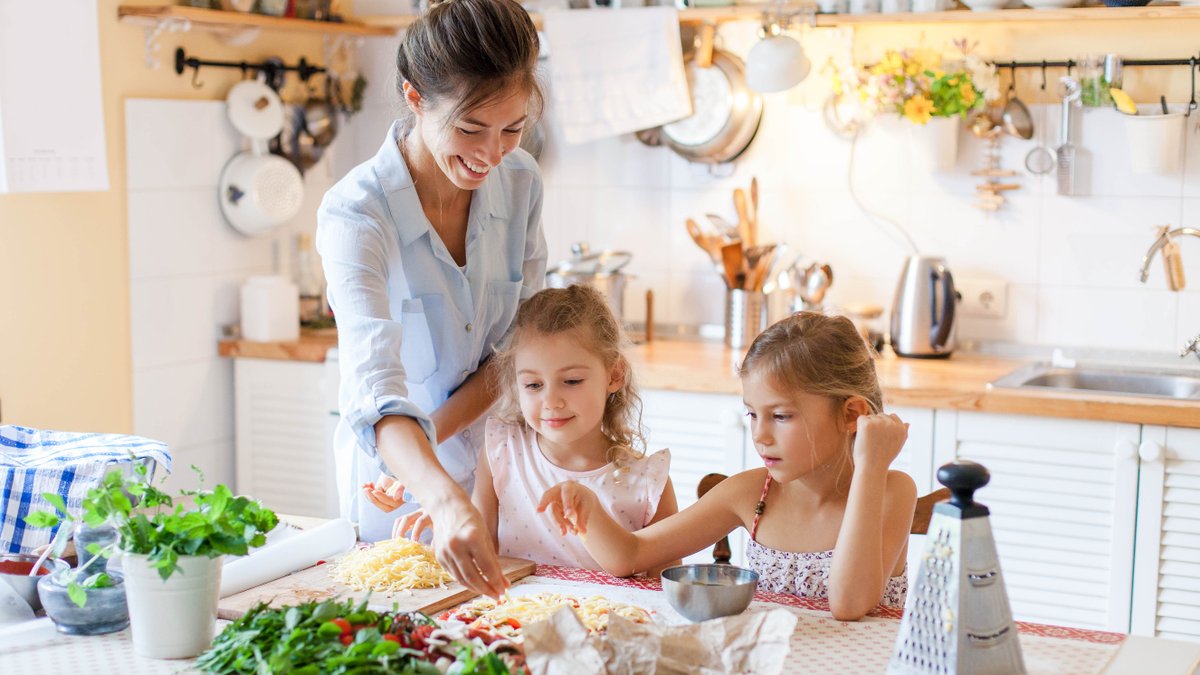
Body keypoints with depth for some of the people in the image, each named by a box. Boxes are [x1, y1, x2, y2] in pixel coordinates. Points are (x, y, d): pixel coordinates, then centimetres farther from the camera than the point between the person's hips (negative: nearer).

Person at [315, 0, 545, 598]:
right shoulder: (354, 213, -27)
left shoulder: (520, 182, -12)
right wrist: (446, 500, -57)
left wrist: (435, 432, -22)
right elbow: (375, 387, -41)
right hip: (394, 479, -4)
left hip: (493, 460, 4)